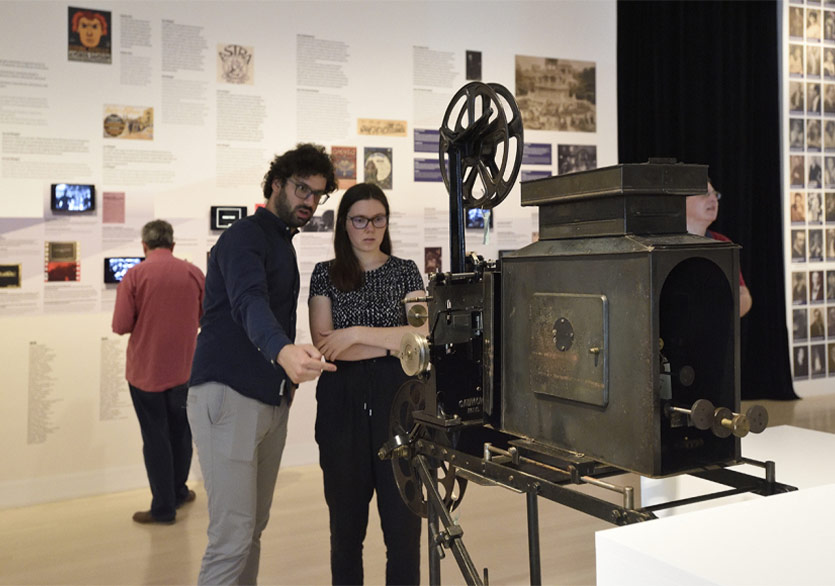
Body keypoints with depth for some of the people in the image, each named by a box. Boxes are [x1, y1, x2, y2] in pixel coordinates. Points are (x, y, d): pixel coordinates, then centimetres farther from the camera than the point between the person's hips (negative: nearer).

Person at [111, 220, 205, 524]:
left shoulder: (135, 275, -13)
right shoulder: (194, 273, -4)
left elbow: (121, 326, -14)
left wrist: (144, 319, 6)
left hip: (146, 370, -3)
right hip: (183, 369, 3)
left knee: (155, 437, 6)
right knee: (180, 431, 19)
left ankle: (163, 508, 13)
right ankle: (178, 491, 34)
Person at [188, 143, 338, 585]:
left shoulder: (283, 245, 20)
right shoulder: (244, 236, -10)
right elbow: (249, 303, -30)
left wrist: (291, 374, 16)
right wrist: (283, 351, -49)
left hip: (272, 400, 9)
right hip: (229, 396, -9)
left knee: (254, 528, 13)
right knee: (233, 536, -11)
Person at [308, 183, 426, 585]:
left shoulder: (405, 272, 9)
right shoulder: (325, 274, 8)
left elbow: (420, 334, -5)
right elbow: (323, 344, -4)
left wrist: (356, 333, -12)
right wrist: (395, 344, -8)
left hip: (396, 400, 0)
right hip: (342, 402, 0)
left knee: (403, 517, -1)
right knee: (346, 519, 7)